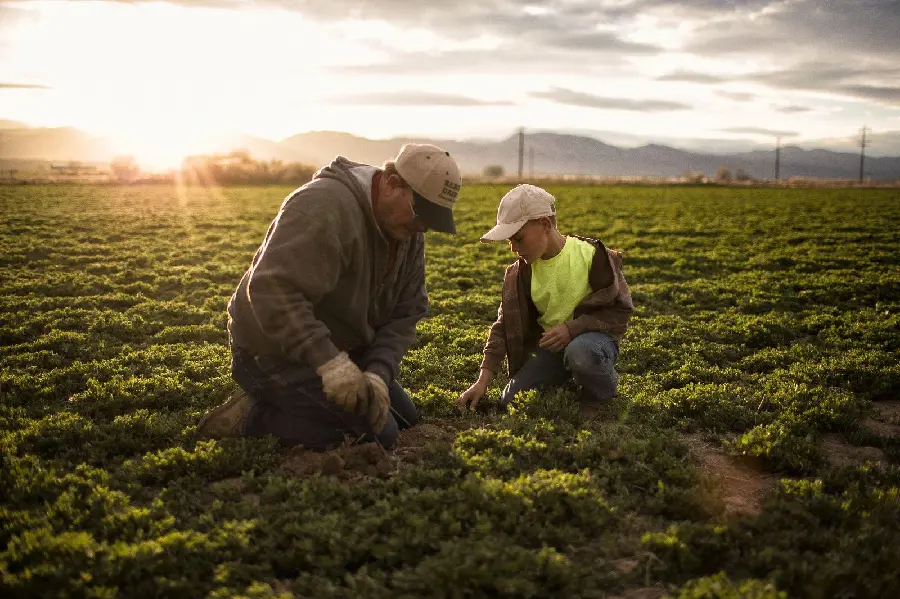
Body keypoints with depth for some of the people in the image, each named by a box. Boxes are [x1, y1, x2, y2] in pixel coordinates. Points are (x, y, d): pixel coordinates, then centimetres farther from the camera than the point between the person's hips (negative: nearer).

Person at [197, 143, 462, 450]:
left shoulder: (408, 231, 1)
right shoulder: (325, 207, -27)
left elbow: (405, 314, -1)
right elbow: (271, 288, -35)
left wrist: (379, 374, -18)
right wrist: (328, 361, -39)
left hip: (339, 352, 10)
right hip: (276, 352, -9)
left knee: (404, 417, 11)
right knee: (377, 434, -17)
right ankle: (251, 419, -7)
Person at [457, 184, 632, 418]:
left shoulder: (593, 256, -18)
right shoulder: (519, 273, -5)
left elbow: (620, 311, -14)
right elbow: (504, 327, -3)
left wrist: (572, 328, -27)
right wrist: (483, 381, -11)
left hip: (593, 336, -4)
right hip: (548, 344, 5)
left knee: (581, 351, -40)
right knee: (510, 404, -8)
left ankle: (602, 394, -6)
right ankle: (567, 380, 17)